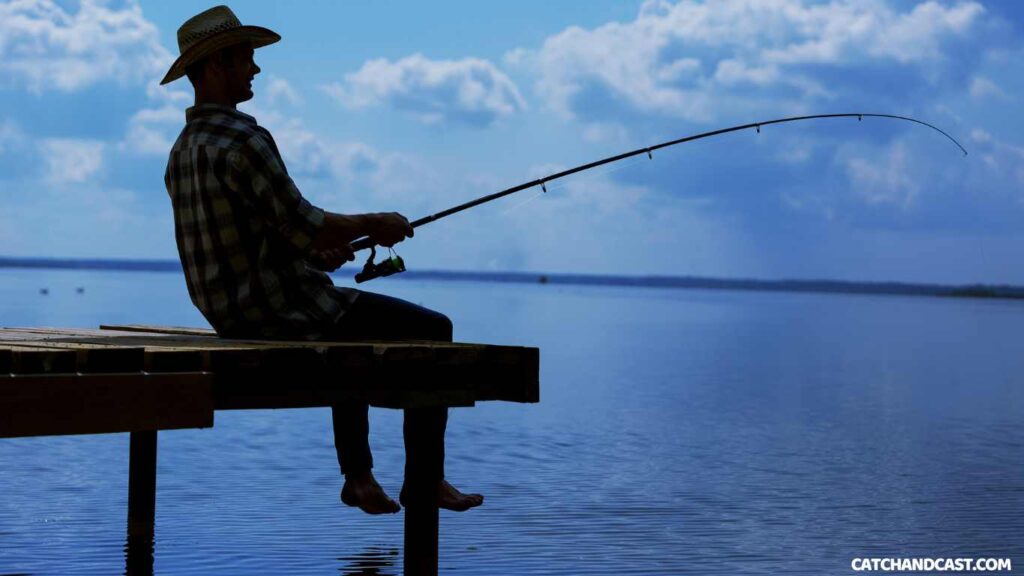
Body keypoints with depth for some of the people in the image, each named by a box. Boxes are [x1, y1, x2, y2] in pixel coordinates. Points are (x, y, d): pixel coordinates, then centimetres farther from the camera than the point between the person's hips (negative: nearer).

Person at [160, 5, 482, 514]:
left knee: (353, 333, 35)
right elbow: (302, 225, -22)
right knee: (431, 331, 4)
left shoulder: (182, 152, 11)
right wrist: (374, 223, -6)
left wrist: (314, 251, 18)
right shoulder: (243, 139, -21)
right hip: (283, 311, -10)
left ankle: (358, 476, 31)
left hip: (234, 316, 10)